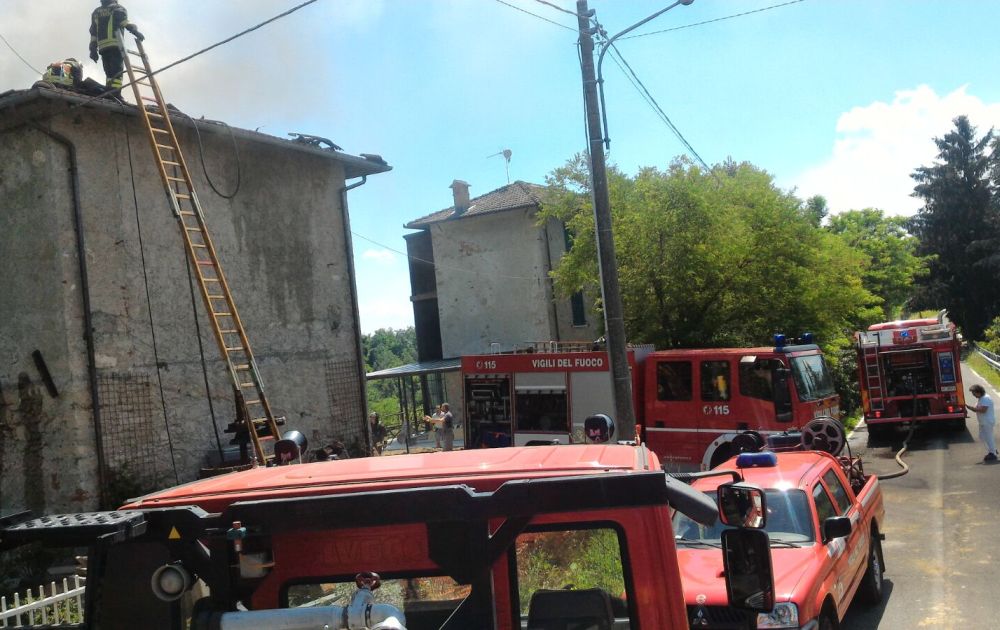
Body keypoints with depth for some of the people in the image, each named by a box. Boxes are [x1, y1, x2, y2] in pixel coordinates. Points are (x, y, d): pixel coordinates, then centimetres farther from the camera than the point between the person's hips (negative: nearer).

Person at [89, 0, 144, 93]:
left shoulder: (96, 12, 28)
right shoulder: (117, 8, 12)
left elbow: (93, 32, 21)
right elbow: (124, 20, -12)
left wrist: (93, 49, 18)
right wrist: (135, 31, -21)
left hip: (102, 47, 5)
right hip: (115, 44, -5)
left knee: (109, 72, 9)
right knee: (117, 71, -13)